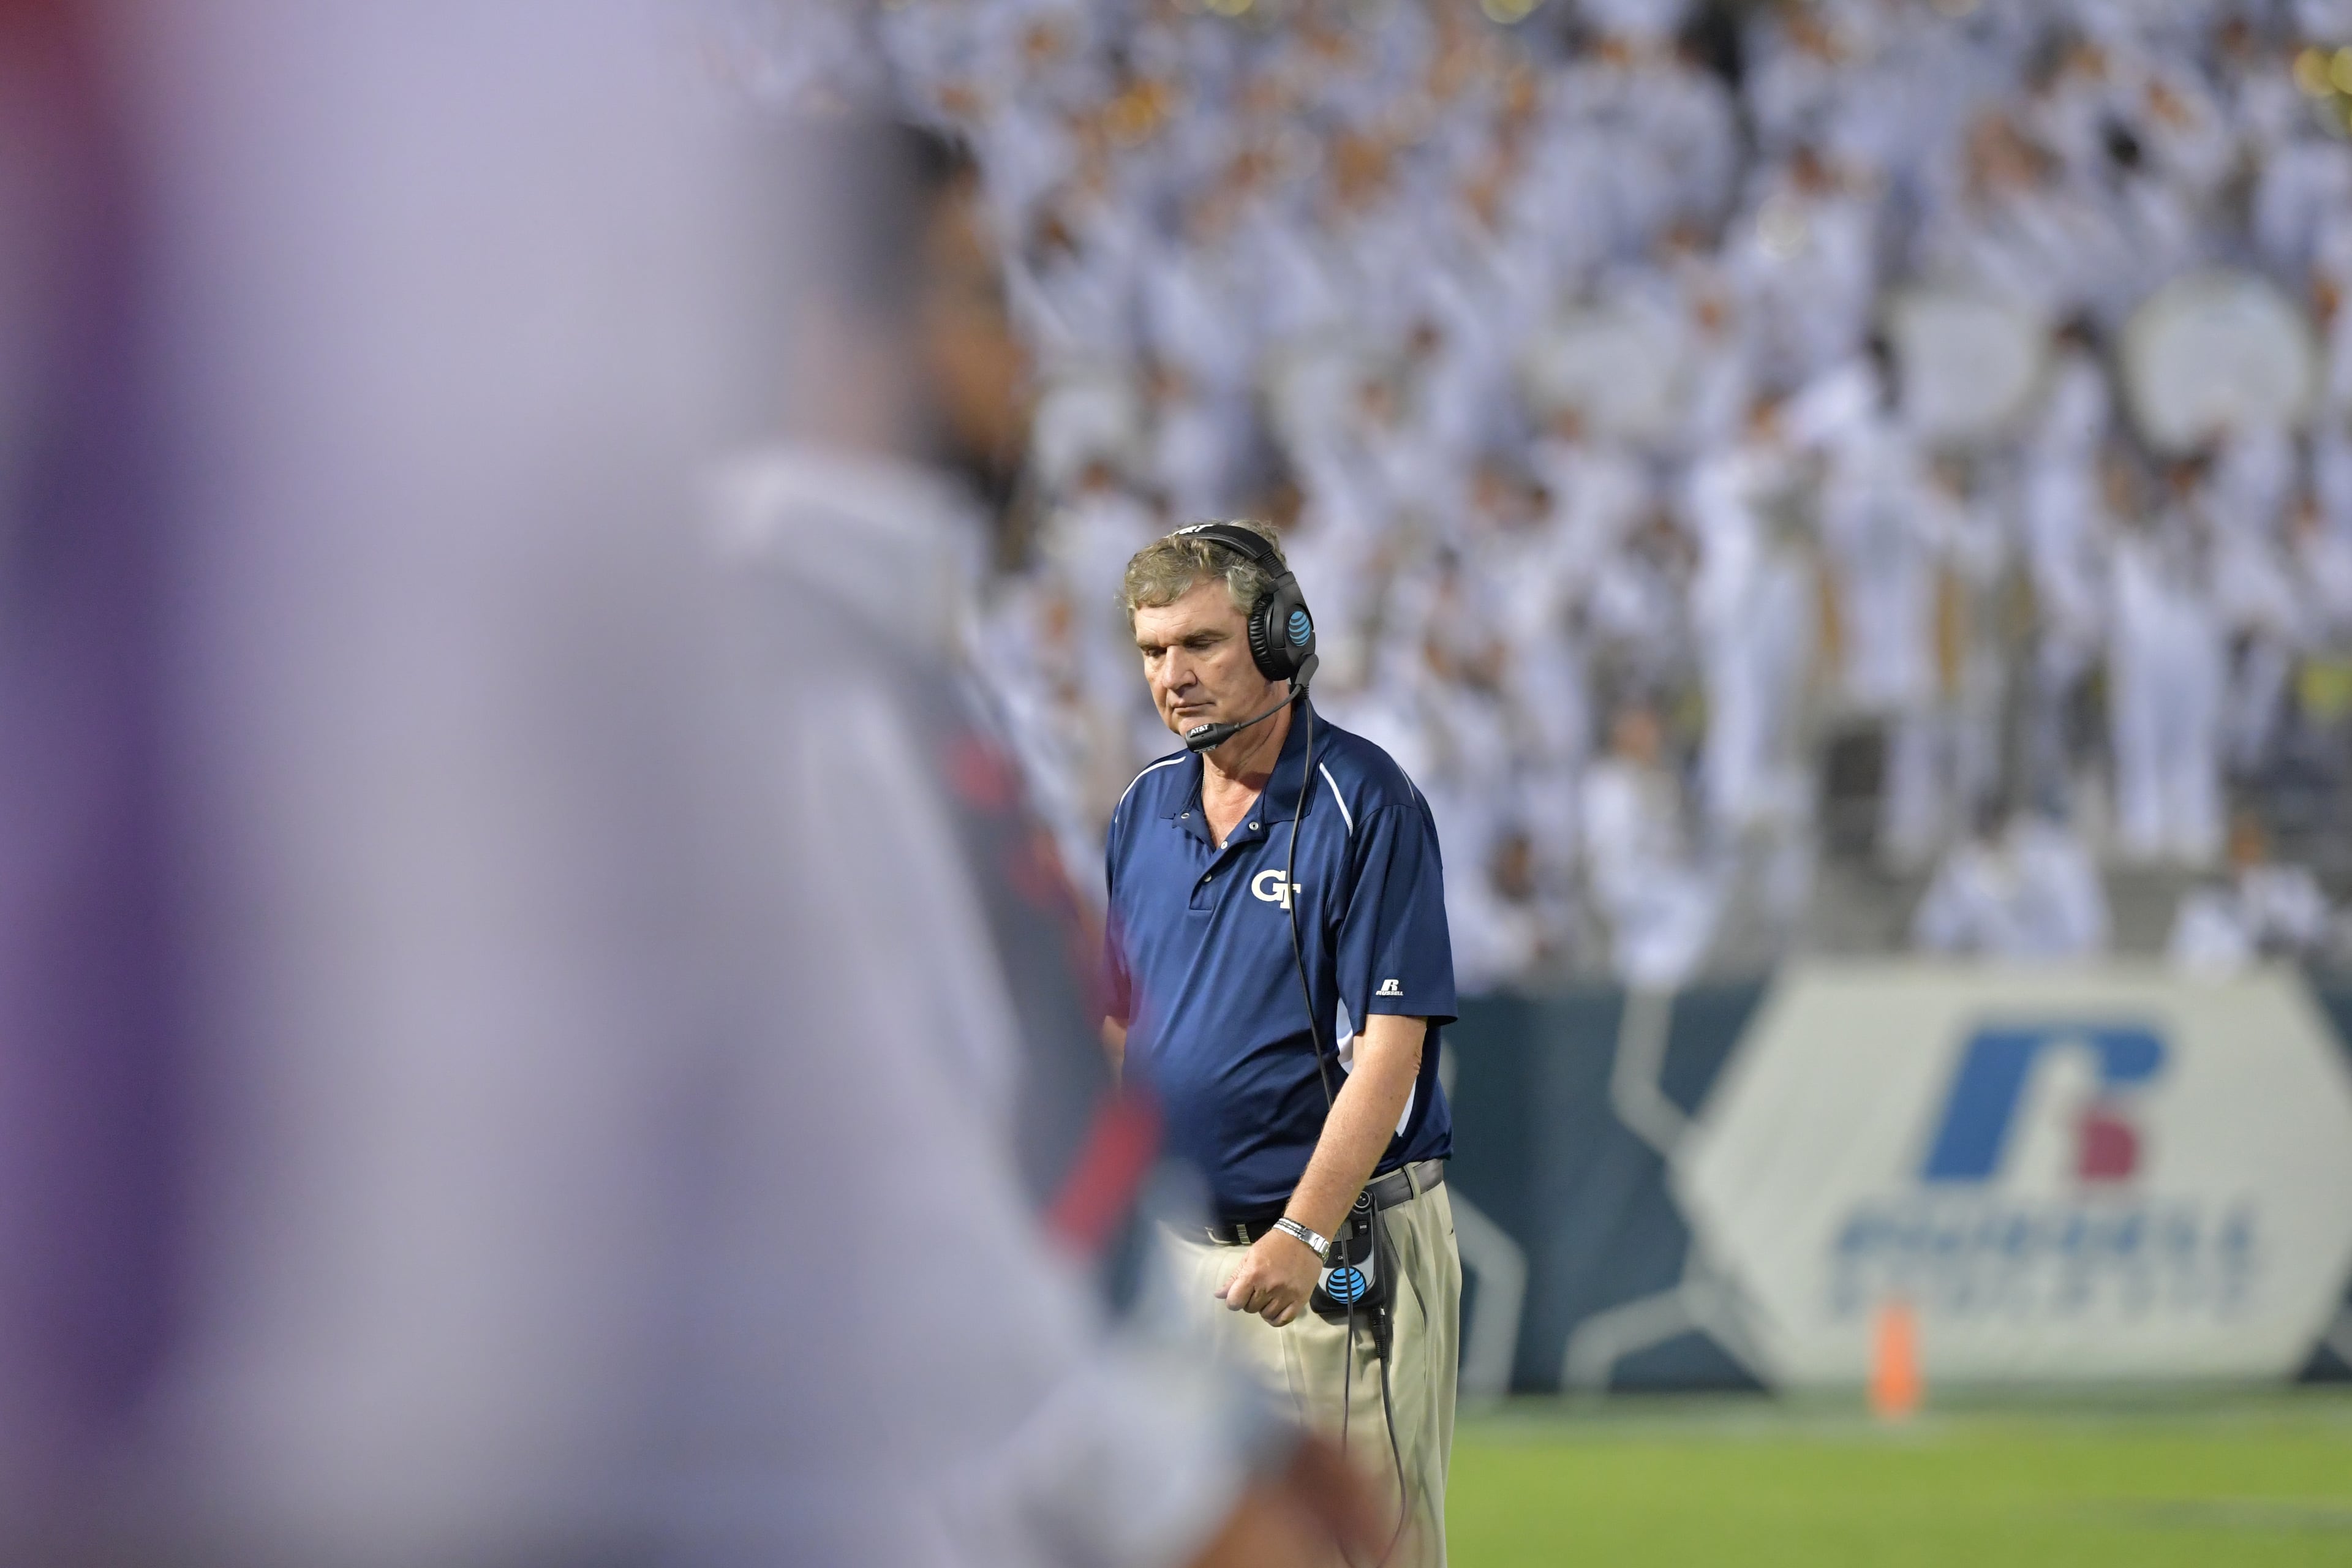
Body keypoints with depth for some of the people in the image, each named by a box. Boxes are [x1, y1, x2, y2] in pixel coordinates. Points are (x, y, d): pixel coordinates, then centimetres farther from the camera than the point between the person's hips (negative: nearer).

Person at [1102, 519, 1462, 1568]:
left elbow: (1389, 1045, -14)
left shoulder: (1365, 804, -9)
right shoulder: (1143, 811, 11)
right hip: (1177, 1245, 6)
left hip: (1342, 1253, -6)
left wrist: (1305, 1233, -22)